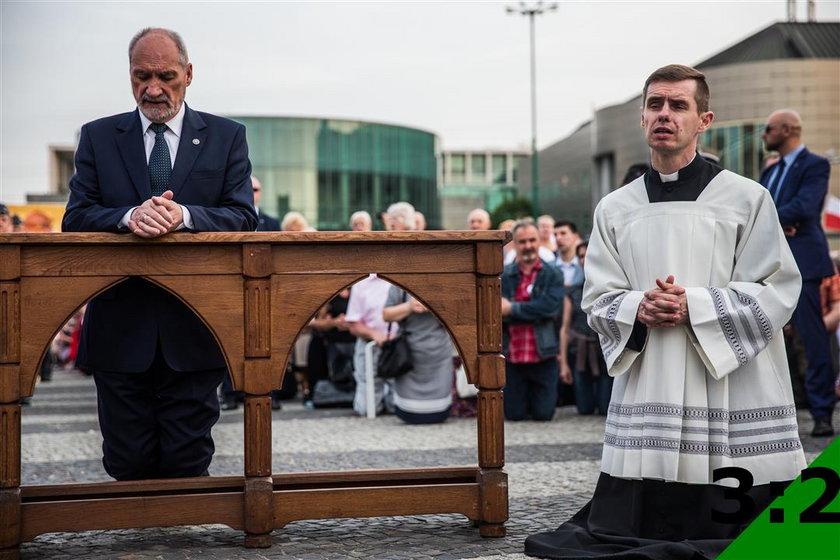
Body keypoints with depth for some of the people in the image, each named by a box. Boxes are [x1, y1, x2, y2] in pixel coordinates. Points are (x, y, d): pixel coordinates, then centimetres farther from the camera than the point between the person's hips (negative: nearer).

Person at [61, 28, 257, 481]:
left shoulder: (226, 137, 8)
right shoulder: (98, 137, 10)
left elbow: (243, 218, -2)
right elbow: (75, 219, 1)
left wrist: (182, 216, -21)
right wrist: (129, 217, -20)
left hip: (195, 329, -1)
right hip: (120, 328, 1)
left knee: (187, 464, 4)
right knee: (128, 466, 4)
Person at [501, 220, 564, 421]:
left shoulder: (553, 275, 0)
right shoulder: (503, 276, 3)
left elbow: (551, 306, -16)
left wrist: (513, 309, -14)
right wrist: (535, 312, -17)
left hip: (543, 357, -1)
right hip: (512, 358, 1)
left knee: (543, 414, 2)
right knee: (514, 414, 5)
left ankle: (536, 397, 35)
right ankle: (524, 396, 38)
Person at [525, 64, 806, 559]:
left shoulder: (746, 199, 1)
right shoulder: (615, 209, 11)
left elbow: (778, 293, -5)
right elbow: (598, 300, 10)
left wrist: (693, 305, -16)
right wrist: (638, 309, -13)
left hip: (731, 394, -3)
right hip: (647, 386, 3)